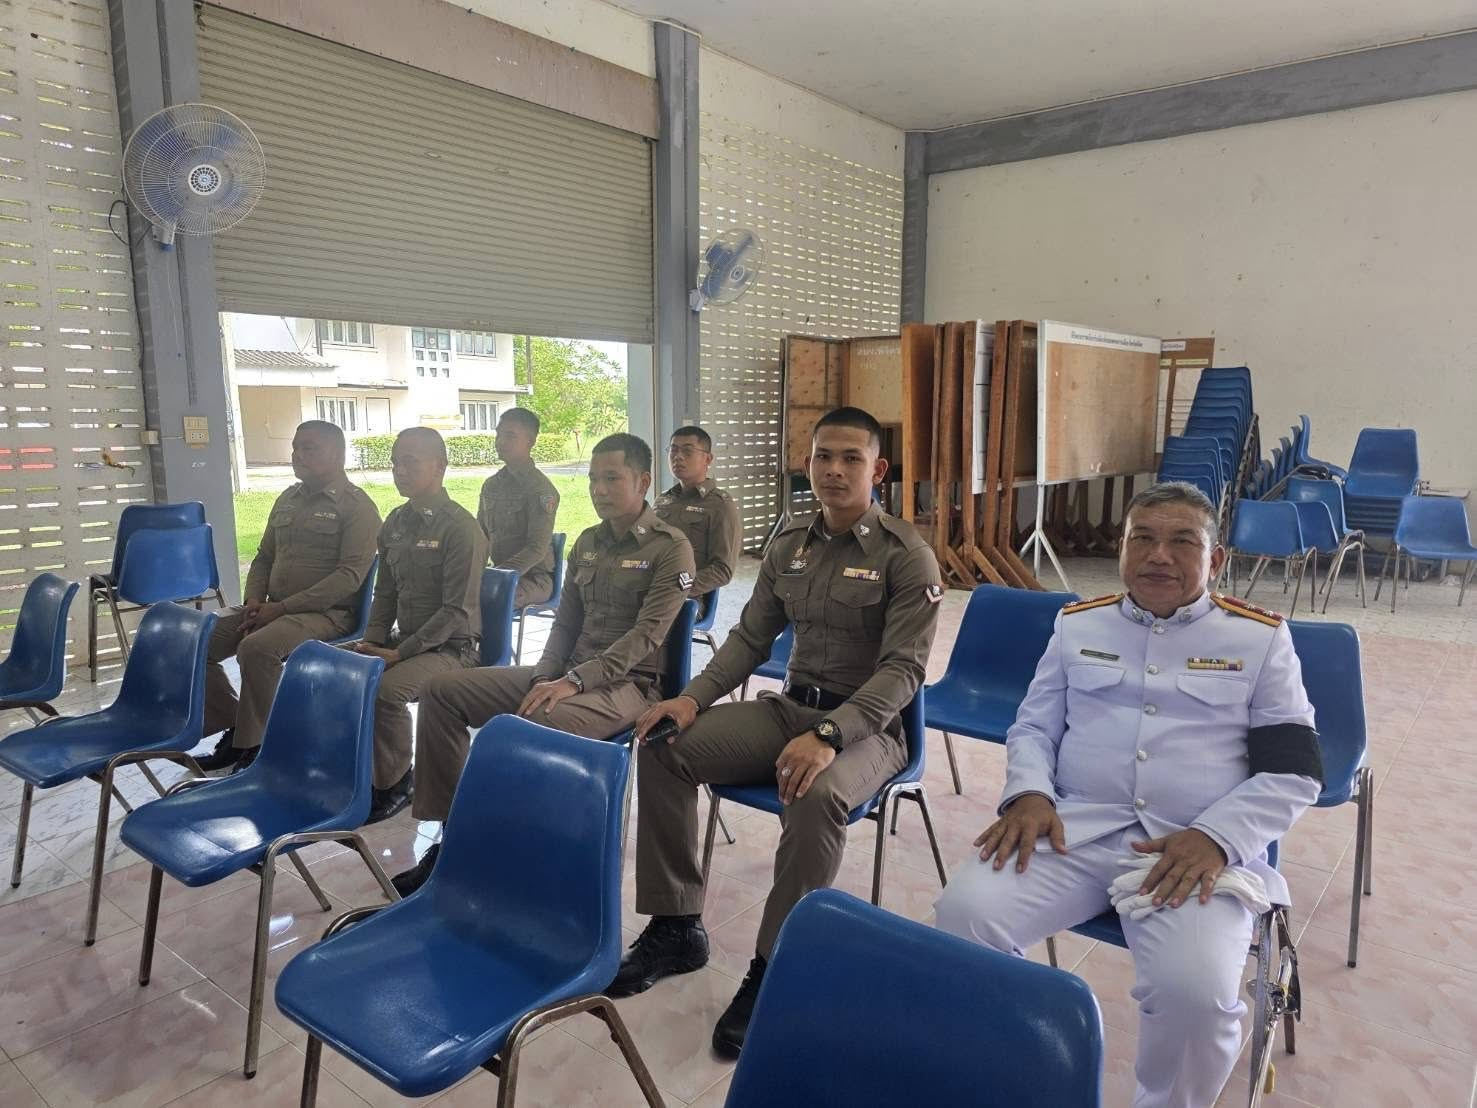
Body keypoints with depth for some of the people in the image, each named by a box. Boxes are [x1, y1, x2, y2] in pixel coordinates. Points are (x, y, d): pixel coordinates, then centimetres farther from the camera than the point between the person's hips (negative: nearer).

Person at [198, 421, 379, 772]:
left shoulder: (356, 505, -8)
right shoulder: (287, 499, 15)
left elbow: (350, 575, -18)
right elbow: (264, 558, 22)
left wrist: (283, 607, -19)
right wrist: (254, 600, 1)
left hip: (328, 613, -8)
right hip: (273, 608, 8)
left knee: (256, 647, -32)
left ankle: (252, 745, -13)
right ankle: (233, 727, 9)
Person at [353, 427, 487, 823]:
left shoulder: (461, 528, -16)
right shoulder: (396, 523, 8)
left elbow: (457, 611, -19)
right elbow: (385, 593, 15)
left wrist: (398, 653, -19)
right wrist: (371, 643, -1)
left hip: (451, 646, -7)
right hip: (404, 639, 7)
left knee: (385, 687, -29)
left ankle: (395, 783, -6)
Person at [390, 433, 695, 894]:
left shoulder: (670, 548, -8)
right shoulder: (587, 542, 15)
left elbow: (646, 635, -17)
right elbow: (565, 624, 15)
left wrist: (574, 682, -24)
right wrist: (544, 678, -4)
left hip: (628, 683, -8)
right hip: (569, 674, 8)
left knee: (533, 726, -37)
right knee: (443, 691, -3)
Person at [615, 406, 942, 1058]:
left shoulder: (906, 556, -9)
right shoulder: (788, 546, 9)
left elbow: (903, 668, -17)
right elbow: (750, 638, 11)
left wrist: (828, 736, -32)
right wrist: (693, 697, -6)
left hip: (866, 725, -5)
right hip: (789, 707, 6)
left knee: (817, 796, -38)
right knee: (663, 748, -13)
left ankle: (773, 970, -17)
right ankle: (675, 928, 0)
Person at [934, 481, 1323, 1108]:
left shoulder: (1260, 638, 8)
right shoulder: (1079, 624, 15)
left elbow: (1294, 771, 4)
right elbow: (1032, 727, 16)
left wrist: (1215, 839, -13)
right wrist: (1029, 795, -6)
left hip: (1201, 848, -2)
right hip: (1075, 827, 2)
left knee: (1195, 991, -30)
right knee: (966, 911, -23)